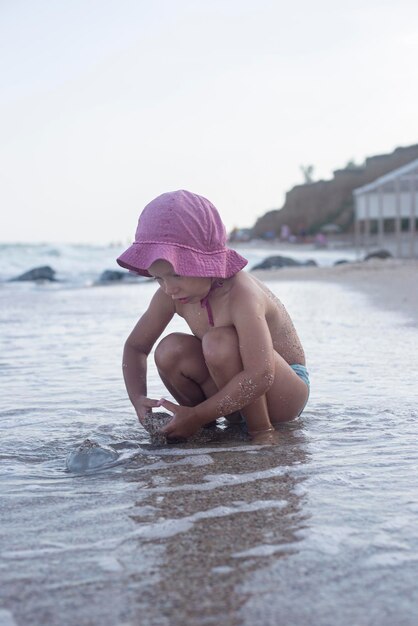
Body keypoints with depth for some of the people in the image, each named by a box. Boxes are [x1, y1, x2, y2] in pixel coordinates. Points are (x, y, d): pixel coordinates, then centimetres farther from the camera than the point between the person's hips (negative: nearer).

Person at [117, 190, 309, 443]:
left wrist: (197, 416, -36)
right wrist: (138, 399, -16)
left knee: (219, 342, -33)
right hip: (237, 395, 6)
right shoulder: (171, 295, -10)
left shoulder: (241, 294, -32)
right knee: (171, 350, -19)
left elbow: (260, 377, -40)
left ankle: (262, 432, -16)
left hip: (286, 390, -6)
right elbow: (135, 346, 2)